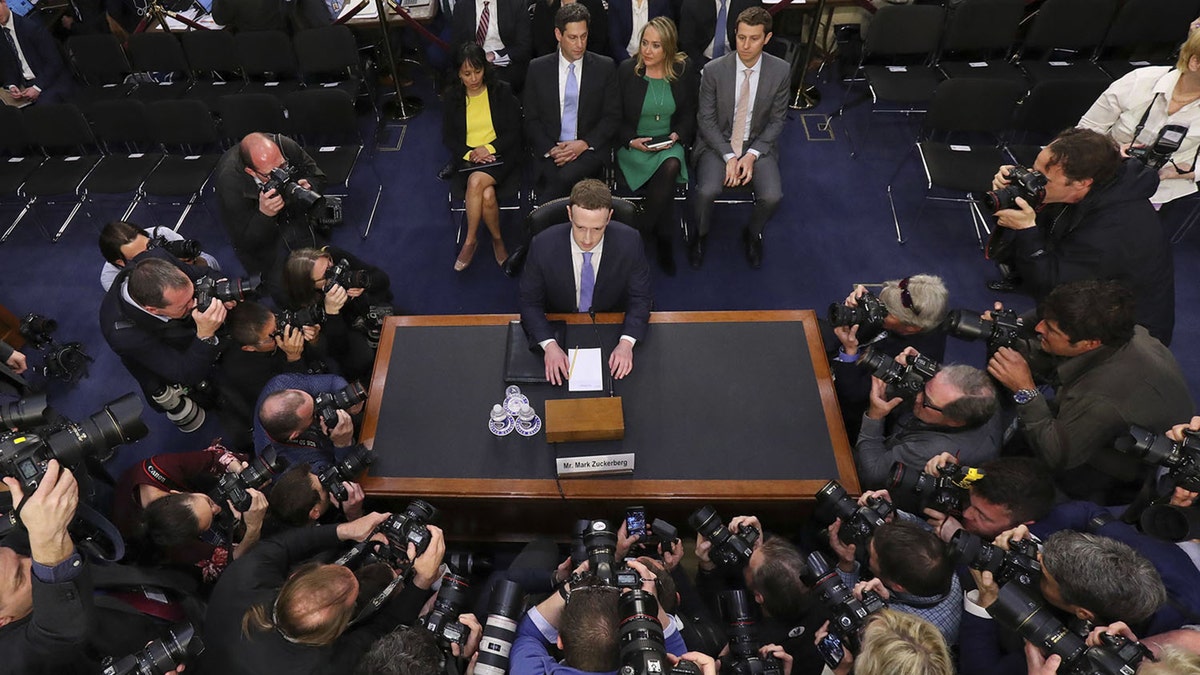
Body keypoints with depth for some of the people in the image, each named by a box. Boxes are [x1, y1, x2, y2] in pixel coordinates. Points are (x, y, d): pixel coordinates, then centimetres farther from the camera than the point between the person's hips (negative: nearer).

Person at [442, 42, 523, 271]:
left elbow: (514, 131, -1)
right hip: (468, 158, 2)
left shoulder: (502, 91, 1)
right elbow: (447, 137, 7)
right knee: (487, 195, -30)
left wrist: (489, 148, -16)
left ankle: (470, 241, -15)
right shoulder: (452, 96, 6)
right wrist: (468, 154, -12)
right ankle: (497, 240, -7)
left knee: (476, 181, -33)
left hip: (499, 155, -1)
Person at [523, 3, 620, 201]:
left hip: (591, 149, -1)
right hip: (550, 149, 1)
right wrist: (550, 149, -11)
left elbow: (613, 116, 4)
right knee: (551, 176, -32)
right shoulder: (538, 68, 9)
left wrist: (584, 144, -11)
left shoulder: (605, 67, 7)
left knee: (567, 176, -33)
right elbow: (531, 119, 7)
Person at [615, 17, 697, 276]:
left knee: (671, 167, -33)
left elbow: (688, 114, 10)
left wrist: (677, 135, -10)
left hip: (670, 143, 2)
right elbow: (616, 117, 1)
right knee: (667, 175, -30)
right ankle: (663, 240, -9)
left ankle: (643, 232, -15)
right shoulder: (626, 70, -5)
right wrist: (632, 141, -16)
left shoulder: (684, 70, 1)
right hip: (633, 144, -2)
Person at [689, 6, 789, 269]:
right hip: (717, 143, -1)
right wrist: (729, 156, -17)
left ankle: (752, 234, 11)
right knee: (707, 191, -29)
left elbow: (777, 120, -1)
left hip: (758, 144, 1)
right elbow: (705, 119, -7)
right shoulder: (713, 70, -12)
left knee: (772, 196, -23)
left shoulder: (781, 71, -8)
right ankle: (699, 235, 5)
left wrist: (752, 155, -14)